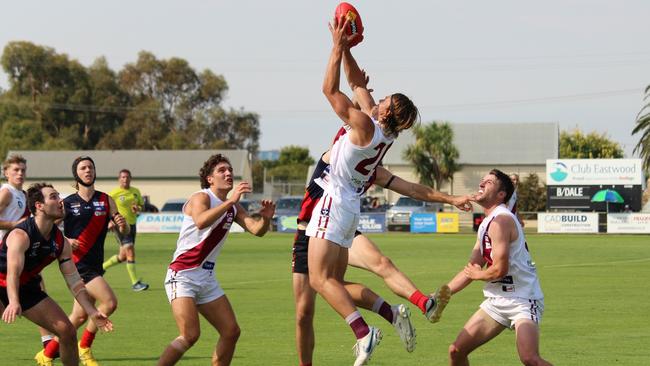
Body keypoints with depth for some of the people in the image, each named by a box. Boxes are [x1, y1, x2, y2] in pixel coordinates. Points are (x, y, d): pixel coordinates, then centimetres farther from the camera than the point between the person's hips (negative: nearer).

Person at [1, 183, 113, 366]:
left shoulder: (61, 242, -4)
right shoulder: (20, 235, -26)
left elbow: (74, 281, 1)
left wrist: (92, 312, -7)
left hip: (27, 287, 7)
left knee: (67, 331, -1)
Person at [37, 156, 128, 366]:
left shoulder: (106, 200, 9)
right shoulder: (66, 204, 0)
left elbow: (124, 232, 8)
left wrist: (122, 225, -15)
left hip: (95, 265, 5)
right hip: (78, 263, -5)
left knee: (80, 315, 8)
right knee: (109, 302, -20)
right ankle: (84, 348, -4)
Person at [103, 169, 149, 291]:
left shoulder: (136, 191, 9)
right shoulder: (114, 193, -8)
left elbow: (142, 205, 20)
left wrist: (138, 208, -4)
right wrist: (109, 221, -17)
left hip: (132, 225, 7)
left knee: (123, 256, 12)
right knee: (130, 252, -16)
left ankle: (101, 268, 34)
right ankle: (135, 283, -14)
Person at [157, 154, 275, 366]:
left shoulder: (233, 208, 12)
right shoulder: (201, 198, -11)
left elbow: (256, 229, 2)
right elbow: (201, 221, -34)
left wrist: (266, 218, -19)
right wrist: (230, 201, -40)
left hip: (207, 278, 8)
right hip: (182, 275, -8)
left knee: (231, 332, 4)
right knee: (190, 336, -20)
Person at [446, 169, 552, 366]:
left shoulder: (500, 221, -17)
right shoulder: (486, 224, 14)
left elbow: (500, 269, -22)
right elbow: (471, 270, 18)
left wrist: (478, 274, -1)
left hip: (522, 300, -9)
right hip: (497, 300, 9)